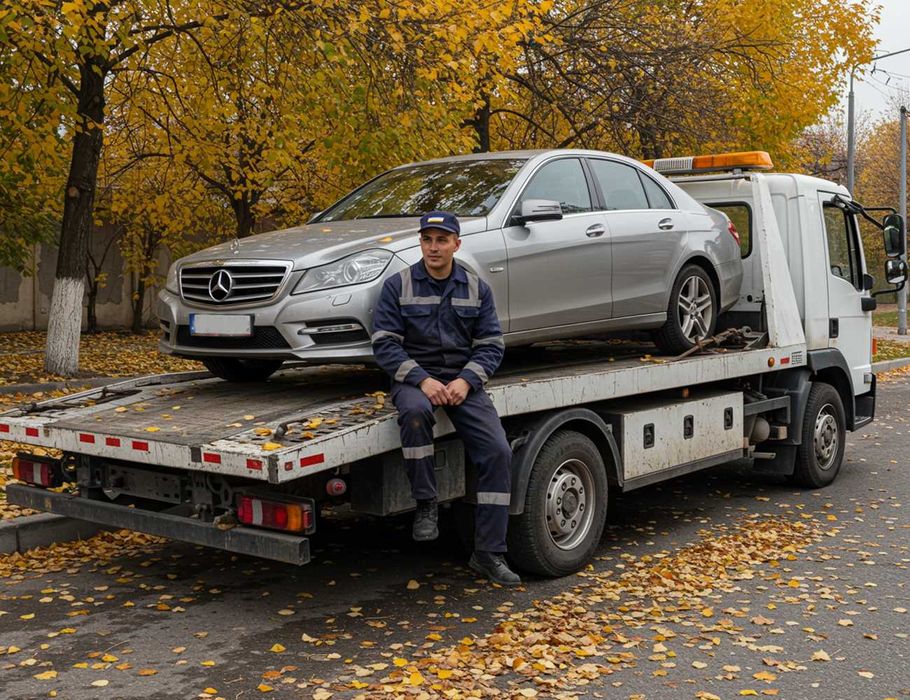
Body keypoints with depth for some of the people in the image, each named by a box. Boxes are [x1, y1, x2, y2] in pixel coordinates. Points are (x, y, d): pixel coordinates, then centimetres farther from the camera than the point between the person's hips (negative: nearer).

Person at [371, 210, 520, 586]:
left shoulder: (476, 288, 8)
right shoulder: (398, 286, 0)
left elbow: (491, 345, 7)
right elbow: (384, 343, -6)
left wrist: (466, 380, -12)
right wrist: (422, 380, -19)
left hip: (462, 380, 3)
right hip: (414, 378, -2)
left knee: (497, 452, -14)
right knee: (415, 412, -39)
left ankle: (489, 554, -5)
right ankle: (425, 504, -21)